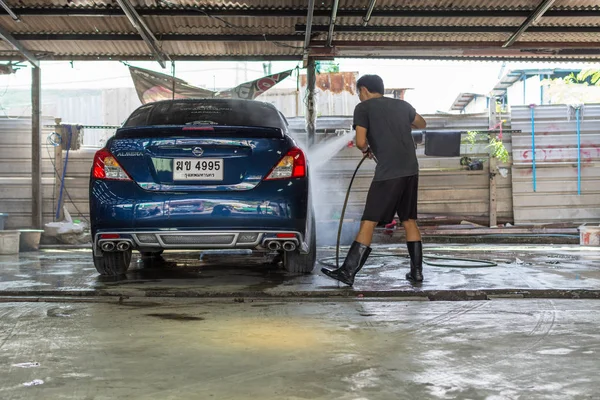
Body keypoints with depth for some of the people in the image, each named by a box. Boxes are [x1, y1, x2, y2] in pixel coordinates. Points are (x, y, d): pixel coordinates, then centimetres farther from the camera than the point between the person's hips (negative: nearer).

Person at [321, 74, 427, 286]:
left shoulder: (363, 108, 1)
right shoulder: (402, 105, 17)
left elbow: (360, 142, -8)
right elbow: (422, 124, 34)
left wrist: (366, 150, 13)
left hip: (388, 172, -6)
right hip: (411, 170, 6)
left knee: (369, 221, -5)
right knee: (409, 220, 15)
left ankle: (348, 272, -5)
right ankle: (417, 271, 16)